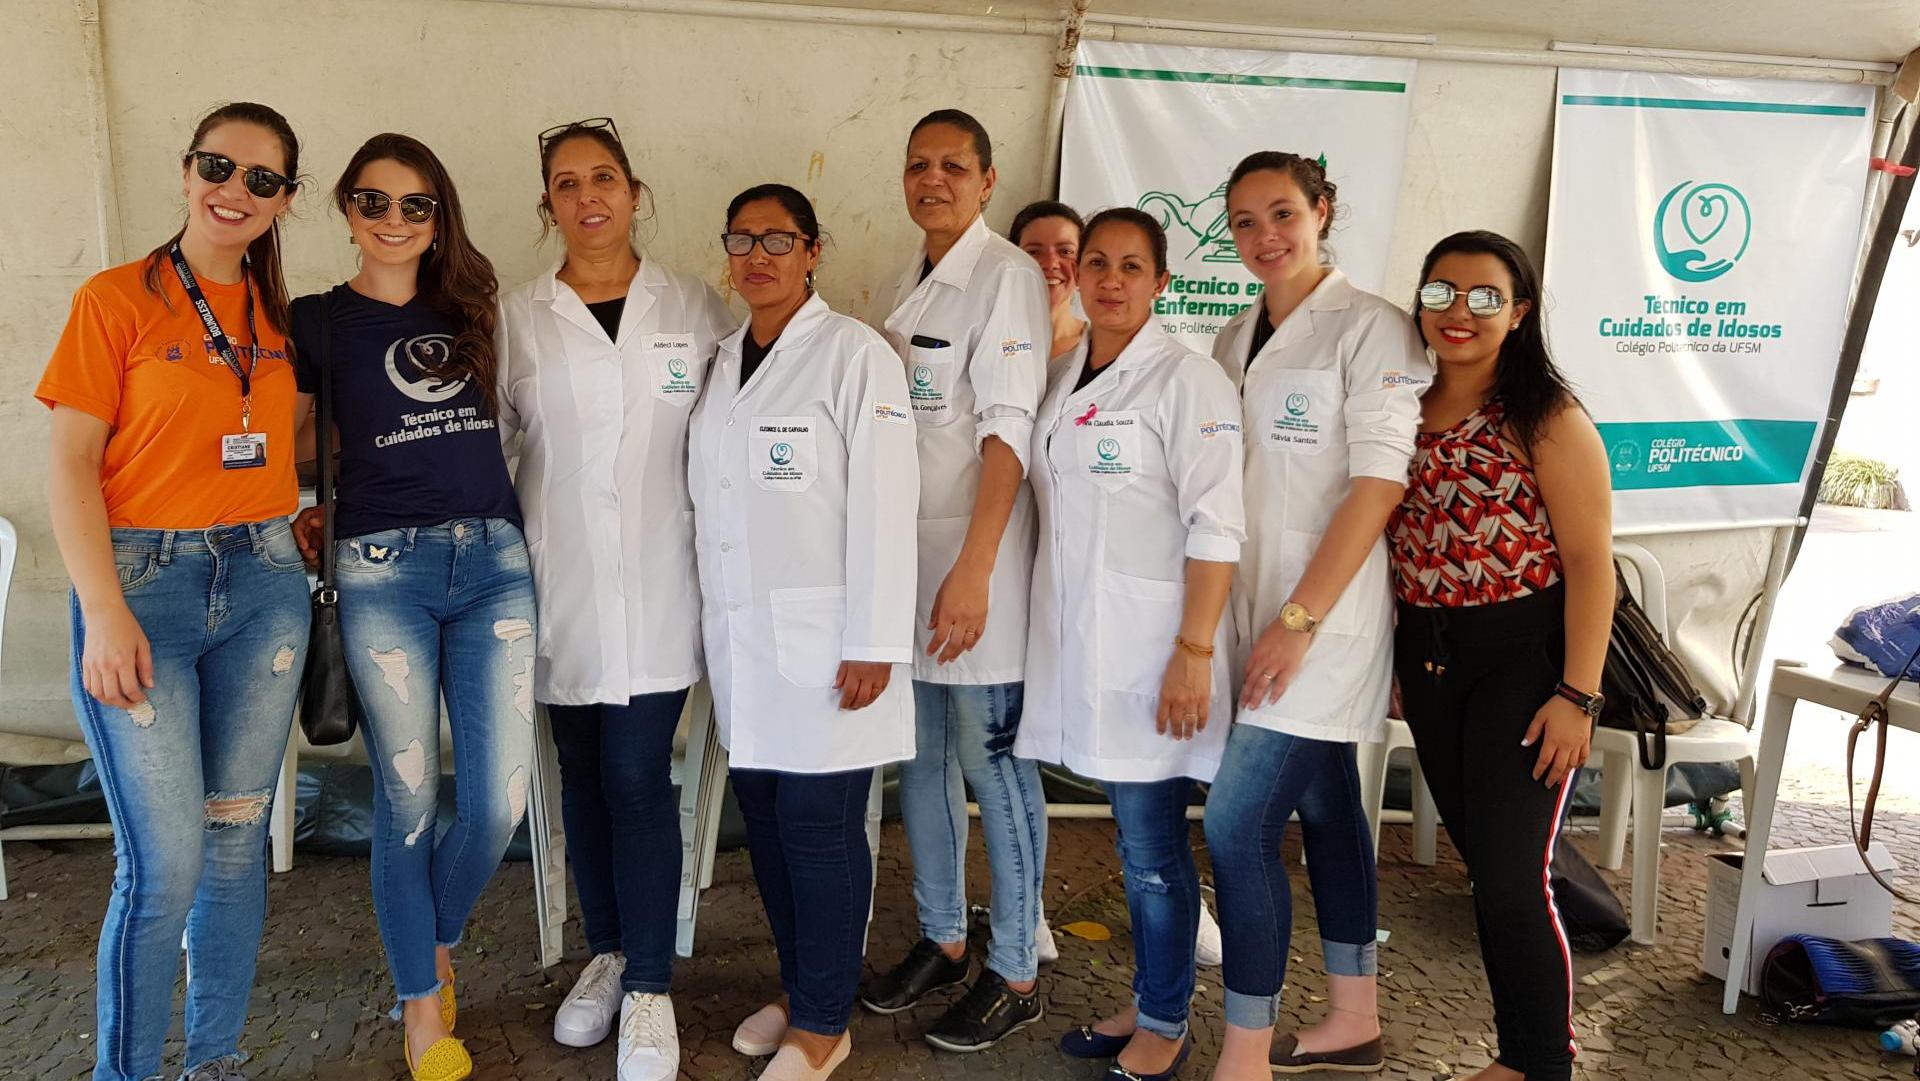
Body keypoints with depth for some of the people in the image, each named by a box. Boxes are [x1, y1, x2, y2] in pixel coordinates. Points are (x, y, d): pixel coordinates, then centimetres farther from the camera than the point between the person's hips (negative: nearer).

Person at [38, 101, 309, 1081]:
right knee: (165, 863, -6)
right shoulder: (116, 299, -3)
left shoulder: (280, 315, 11)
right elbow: (70, 465, -6)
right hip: (143, 580, -4)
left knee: (236, 841, 10)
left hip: (263, 585, 4)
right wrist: (105, 614, -13)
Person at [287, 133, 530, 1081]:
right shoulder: (316, 320, 5)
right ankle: (420, 1002, 25)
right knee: (408, 803, 4)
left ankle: (436, 941, 32)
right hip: (384, 572, -3)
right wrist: (302, 517, -4)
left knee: (499, 803, 1)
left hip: (493, 563, 3)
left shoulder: (467, 310, 14)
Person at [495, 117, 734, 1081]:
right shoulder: (516, 320, 6)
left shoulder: (697, 309, 4)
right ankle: (606, 953, 28)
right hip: (562, 584, 2)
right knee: (582, 774, 11)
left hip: (658, 583, -2)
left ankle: (650, 989, 7)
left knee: (638, 777, -5)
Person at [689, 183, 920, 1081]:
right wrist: (713, 623, 12)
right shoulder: (721, 361, 14)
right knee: (764, 819, 13)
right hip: (738, 633, 6)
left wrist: (872, 643, -16)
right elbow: (710, 499, 14)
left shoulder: (853, 354, -8)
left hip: (821, 636, -6)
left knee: (819, 827, 0)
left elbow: (882, 503, -13)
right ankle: (797, 986, 31)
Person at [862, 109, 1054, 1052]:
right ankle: (941, 939, 30)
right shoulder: (908, 283, 15)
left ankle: (1015, 974, 15)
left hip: (975, 554, -7)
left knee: (993, 763, 0)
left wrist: (972, 570, -23)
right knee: (920, 756, 14)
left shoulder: (1007, 276, -8)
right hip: (904, 548, 7)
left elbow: (1007, 433, -16)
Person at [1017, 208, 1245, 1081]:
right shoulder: (1066, 380, 13)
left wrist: (1194, 651, -18)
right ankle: (1145, 1002, 31)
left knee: (1153, 849, 2)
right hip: (1079, 640, 6)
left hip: (1150, 642, -6)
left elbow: (1215, 527, -14)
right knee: (1133, 840, 16)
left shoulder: (1186, 379, -8)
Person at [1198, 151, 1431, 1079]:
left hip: (1329, 617, -7)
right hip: (1260, 611, 7)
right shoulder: (1235, 341, 12)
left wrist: (1299, 621, -19)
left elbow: (1378, 487, -15)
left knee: (1238, 823, -11)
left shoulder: (1370, 329, -9)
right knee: (1323, 809, 16)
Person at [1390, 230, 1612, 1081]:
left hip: (1522, 658, -5)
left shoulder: (1548, 419, -9)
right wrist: (1398, 664, 7)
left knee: (1512, 878, -4)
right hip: (1427, 657, 5)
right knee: (1483, 863, 14)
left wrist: (1579, 695, -17)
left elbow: (1589, 561, -12)